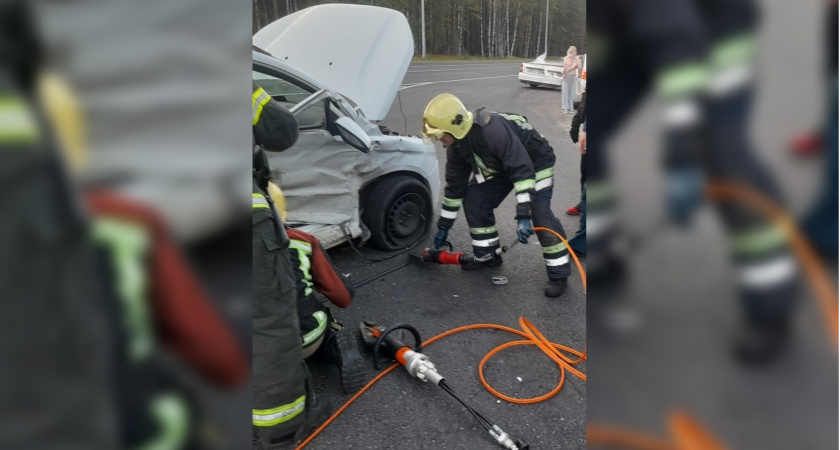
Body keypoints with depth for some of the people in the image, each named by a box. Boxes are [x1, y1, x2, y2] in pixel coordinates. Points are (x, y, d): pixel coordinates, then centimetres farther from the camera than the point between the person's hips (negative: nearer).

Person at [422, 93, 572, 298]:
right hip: (502, 165, 8)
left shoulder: (493, 130, -40)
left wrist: (523, 216, -46)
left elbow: (523, 170, -42)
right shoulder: (456, 146, -14)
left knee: (540, 214, -22)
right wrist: (443, 227, 3)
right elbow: (455, 185, -2)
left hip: (535, 161, -8)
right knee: (474, 199, -3)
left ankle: (559, 274, -11)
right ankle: (487, 256, 12)